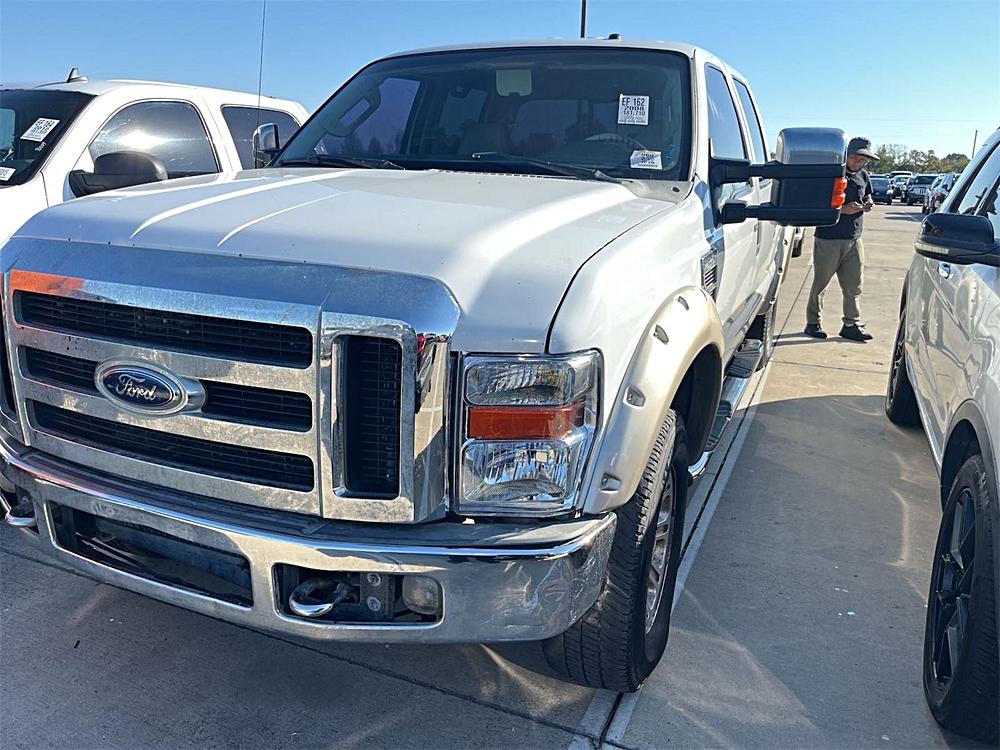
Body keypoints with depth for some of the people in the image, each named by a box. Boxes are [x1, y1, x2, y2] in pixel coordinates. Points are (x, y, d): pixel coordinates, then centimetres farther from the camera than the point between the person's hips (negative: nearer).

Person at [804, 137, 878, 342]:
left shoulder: (863, 176, 12)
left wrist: (868, 203, 4)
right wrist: (843, 209, -21)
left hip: (854, 240, 6)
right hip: (828, 239, -6)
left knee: (854, 285, 6)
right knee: (821, 283, 4)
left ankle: (852, 325, 14)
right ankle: (813, 323, 15)